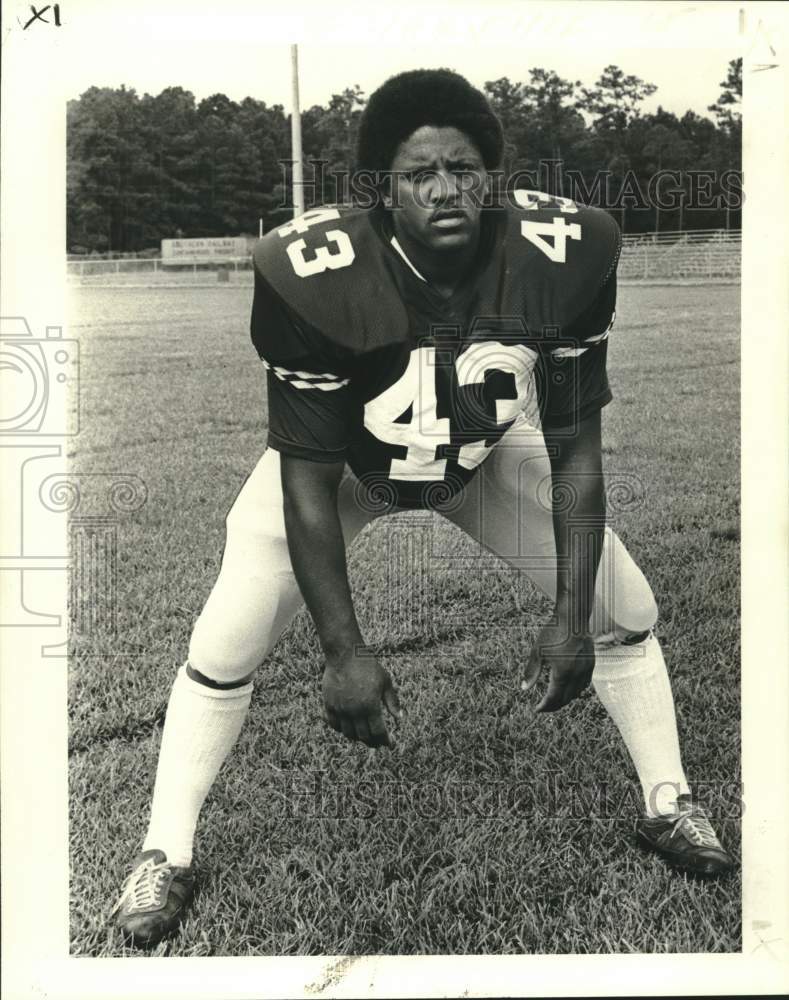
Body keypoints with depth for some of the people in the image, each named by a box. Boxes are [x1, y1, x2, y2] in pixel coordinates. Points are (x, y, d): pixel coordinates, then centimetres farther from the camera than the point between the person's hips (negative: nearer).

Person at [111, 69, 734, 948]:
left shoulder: (560, 259, -27)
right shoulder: (319, 278, -35)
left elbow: (574, 449, -17)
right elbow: (309, 476, -26)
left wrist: (571, 617, -18)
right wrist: (343, 650, -27)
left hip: (487, 456, 3)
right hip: (339, 465, -2)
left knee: (623, 609, -1)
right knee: (225, 645, -11)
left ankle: (668, 808, 22)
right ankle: (163, 857, 11)